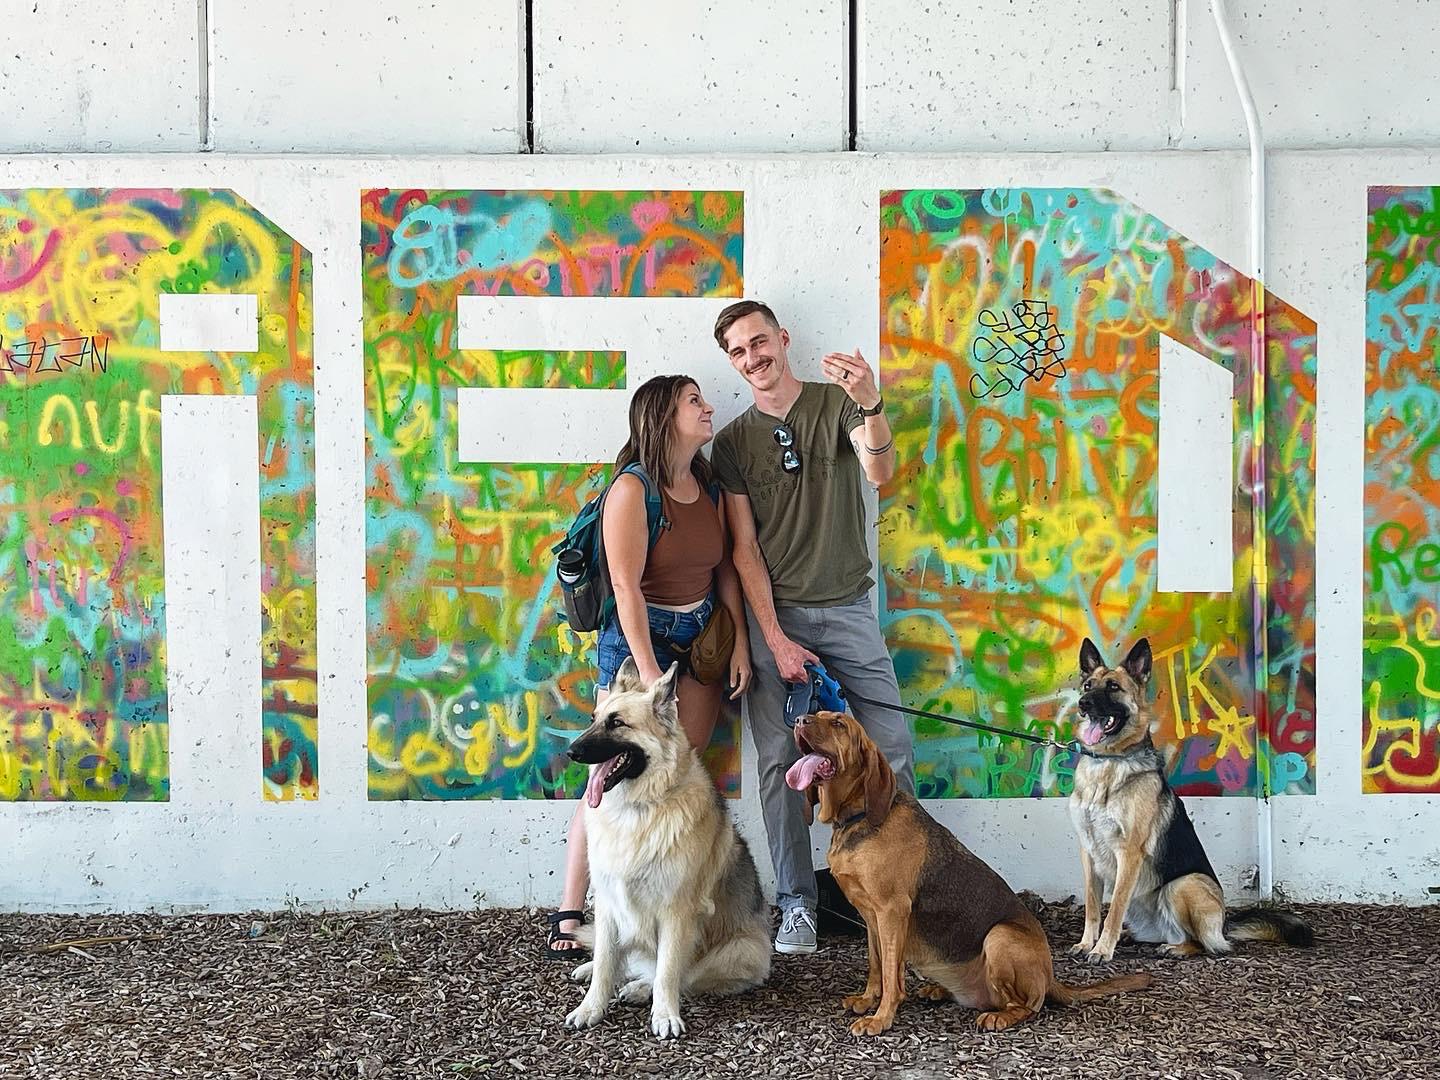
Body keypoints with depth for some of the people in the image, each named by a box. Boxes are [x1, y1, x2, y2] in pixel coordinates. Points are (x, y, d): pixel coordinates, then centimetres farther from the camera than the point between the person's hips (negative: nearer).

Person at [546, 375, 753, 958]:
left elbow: (726, 568, 11)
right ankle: (567, 920, -1)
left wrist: (740, 643, 2)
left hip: (701, 639, 6)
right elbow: (627, 586, -18)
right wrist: (649, 674, -20)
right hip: (637, 636, -6)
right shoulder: (632, 489, -15)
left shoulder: (709, 485, 6)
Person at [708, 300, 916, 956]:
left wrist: (871, 406, -38)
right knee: (782, 762, -3)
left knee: (891, 749, -3)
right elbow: (745, 550, 0)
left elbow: (880, 473, -17)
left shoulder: (840, 403, 2)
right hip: (774, 614, 0)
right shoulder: (732, 443, 5)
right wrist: (776, 641, -9)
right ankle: (797, 906, 4)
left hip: (848, 608, 0)